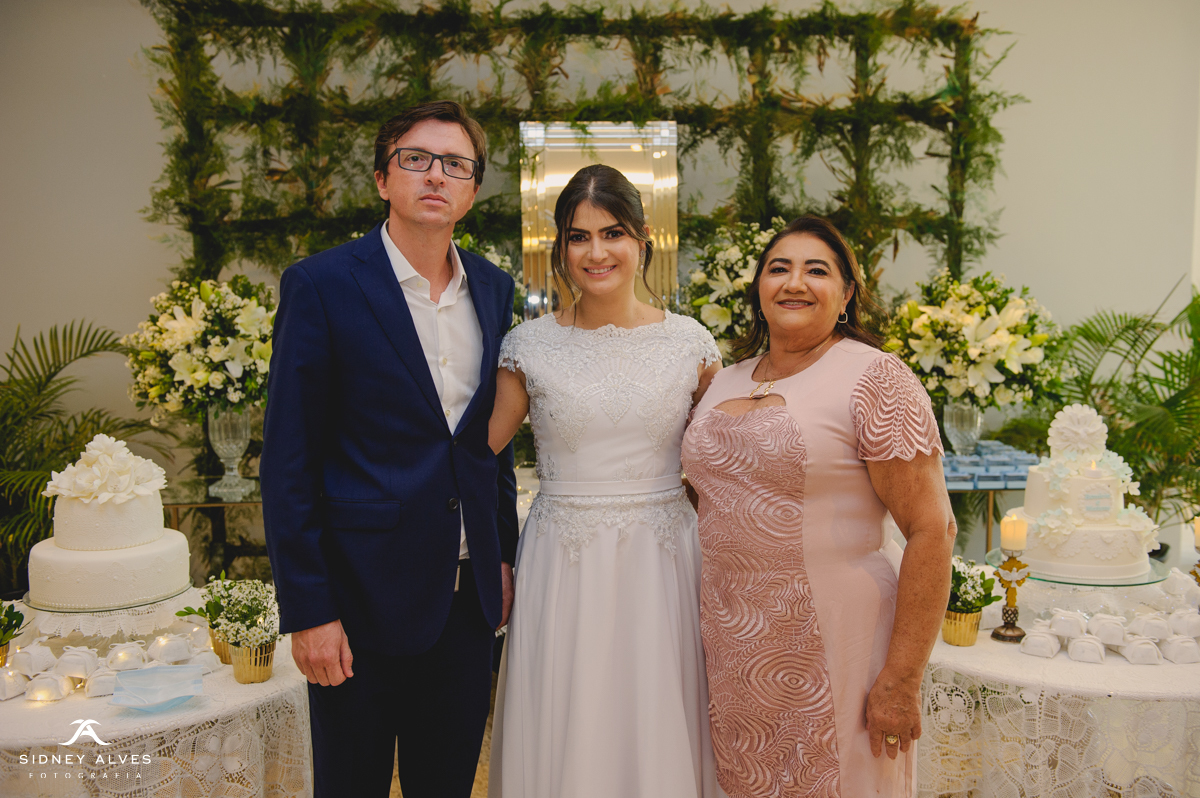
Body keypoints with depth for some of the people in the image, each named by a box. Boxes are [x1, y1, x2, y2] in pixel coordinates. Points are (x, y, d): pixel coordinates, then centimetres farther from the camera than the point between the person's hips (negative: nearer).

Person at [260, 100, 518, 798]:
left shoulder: (494, 288, 6)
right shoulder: (322, 285, -10)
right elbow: (289, 460, -10)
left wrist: (504, 555, 12)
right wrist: (307, 610, -12)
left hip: (469, 596, 5)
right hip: (364, 596, -4)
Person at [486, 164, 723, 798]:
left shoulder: (689, 342, 1)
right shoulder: (529, 346, -2)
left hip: (664, 562, 1)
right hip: (564, 570, -1)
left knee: (658, 732, 10)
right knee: (563, 733, 9)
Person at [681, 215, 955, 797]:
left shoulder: (874, 378, -10)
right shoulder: (725, 383, 9)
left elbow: (931, 530, -14)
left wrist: (901, 679, -17)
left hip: (832, 650, -5)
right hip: (733, 649, 6)